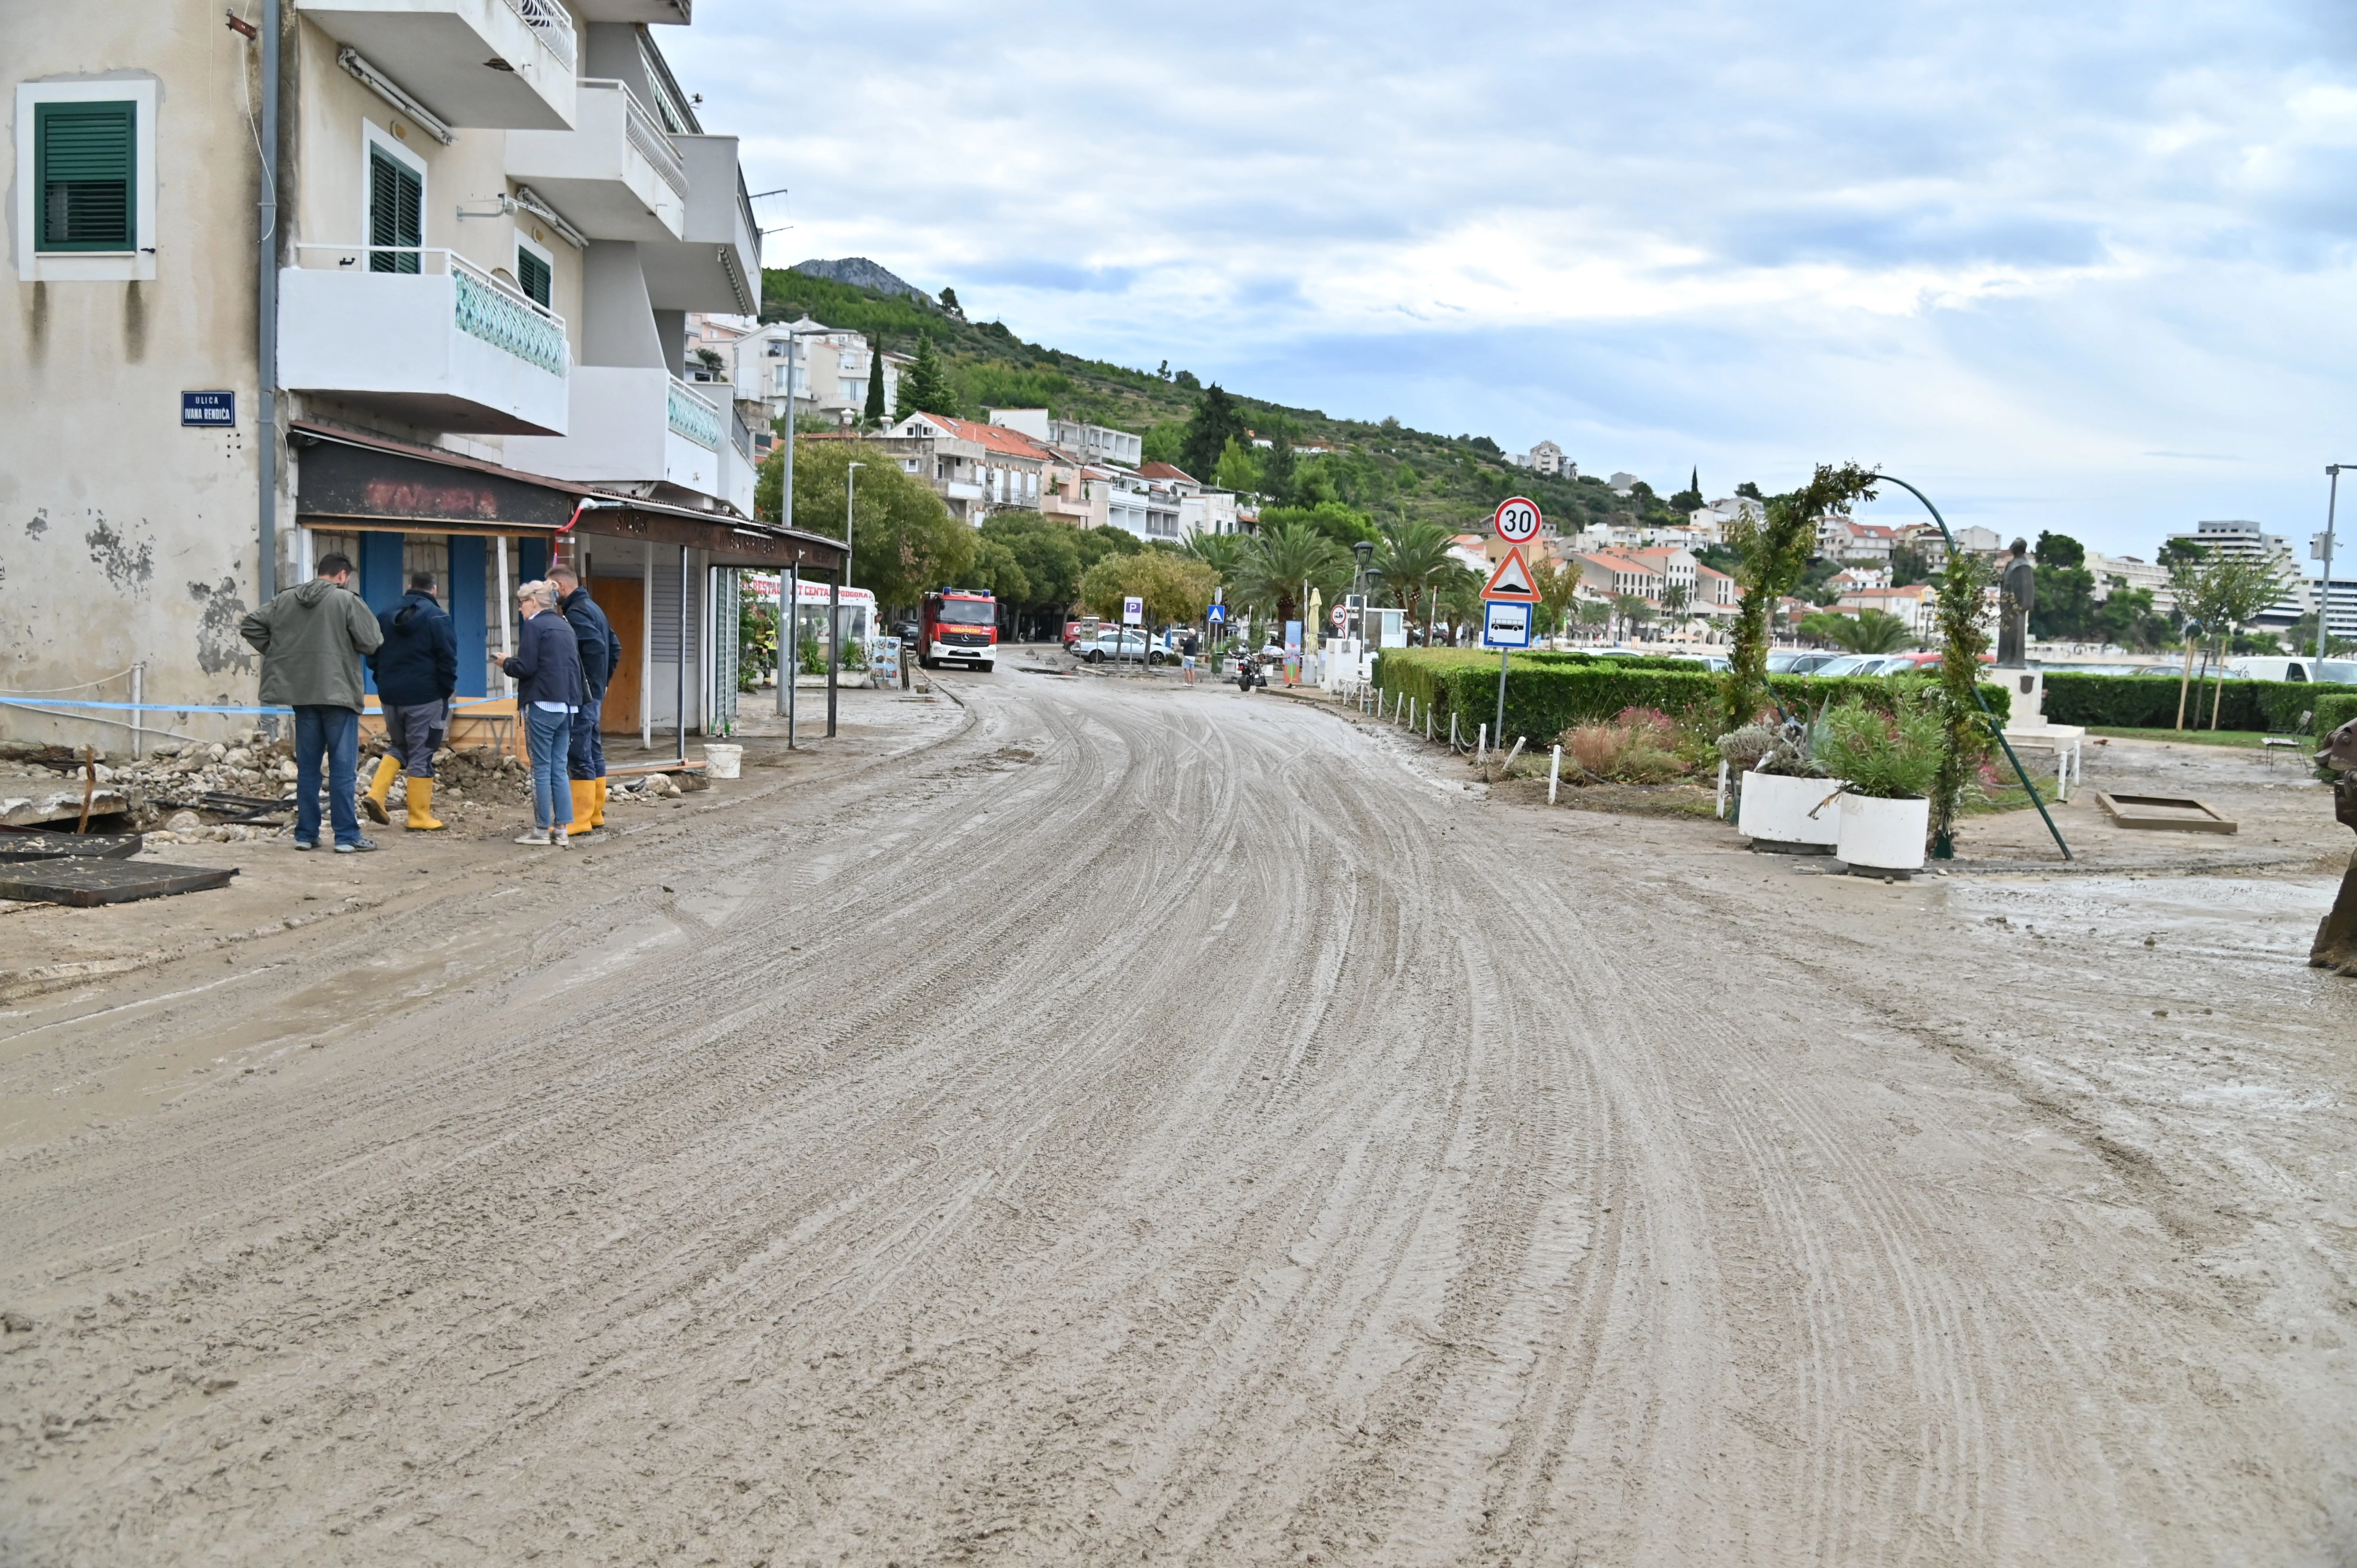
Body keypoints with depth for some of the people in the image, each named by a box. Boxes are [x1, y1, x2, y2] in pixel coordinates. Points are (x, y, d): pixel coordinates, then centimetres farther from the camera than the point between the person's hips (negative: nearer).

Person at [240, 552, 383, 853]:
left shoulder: (286, 600, 9)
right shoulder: (347, 600, -8)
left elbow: (249, 626, 11)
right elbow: (372, 643, -11)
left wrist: (276, 652, 15)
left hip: (301, 693, 5)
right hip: (338, 693, -5)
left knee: (307, 766, 11)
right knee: (342, 767, -1)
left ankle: (306, 834, 14)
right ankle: (347, 837, -1)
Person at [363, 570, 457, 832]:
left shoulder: (385, 616, 8)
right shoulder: (437, 618, -10)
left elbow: (372, 657, 12)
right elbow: (448, 660, -11)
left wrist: (385, 684, 18)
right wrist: (447, 692, 1)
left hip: (390, 696, 5)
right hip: (424, 698, -5)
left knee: (398, 747, 21)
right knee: (421, 755, 1)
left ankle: (376, 793, 2)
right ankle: (419, 817, 3)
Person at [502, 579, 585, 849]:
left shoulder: (533, 626, -8)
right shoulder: (565, 625, 16)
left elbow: (526, 668, -13)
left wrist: (506, 662, 5)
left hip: (542, 705, -7)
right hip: (567, 705, 7)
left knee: (542, 769, -1)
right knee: (559, 768, 8)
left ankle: (542, 830, 2)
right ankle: (561, 829, 7)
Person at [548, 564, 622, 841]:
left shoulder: (576, 612, -14)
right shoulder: (592, 608, 16)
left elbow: (595, 647, -26)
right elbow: (615, 647, 21)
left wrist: (588, 683, -17)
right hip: (595, 693, 10)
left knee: (579, 756, -8)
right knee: (593, 752, 14)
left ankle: (580, 820, -7)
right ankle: (596, 814, 21)